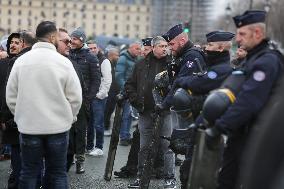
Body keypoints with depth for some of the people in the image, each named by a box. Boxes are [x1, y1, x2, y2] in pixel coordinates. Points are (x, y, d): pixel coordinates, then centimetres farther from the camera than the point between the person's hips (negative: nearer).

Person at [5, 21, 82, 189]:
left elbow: (11, 96, 2)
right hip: (58, 126, -2)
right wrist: (69, 118, 10)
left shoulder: (21, 61, -2)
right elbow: (75, 97, -7)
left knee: (29, 173, 11)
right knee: (57, 173, 9)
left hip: (28, 126, 2)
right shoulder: (63, 62, -8)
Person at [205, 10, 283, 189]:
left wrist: (218, 128, -26)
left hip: (250, 139, -9)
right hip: (239, 135, 9)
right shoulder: (254, 59, 15)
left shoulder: (267, 61, -19)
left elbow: (248, 102, -28)